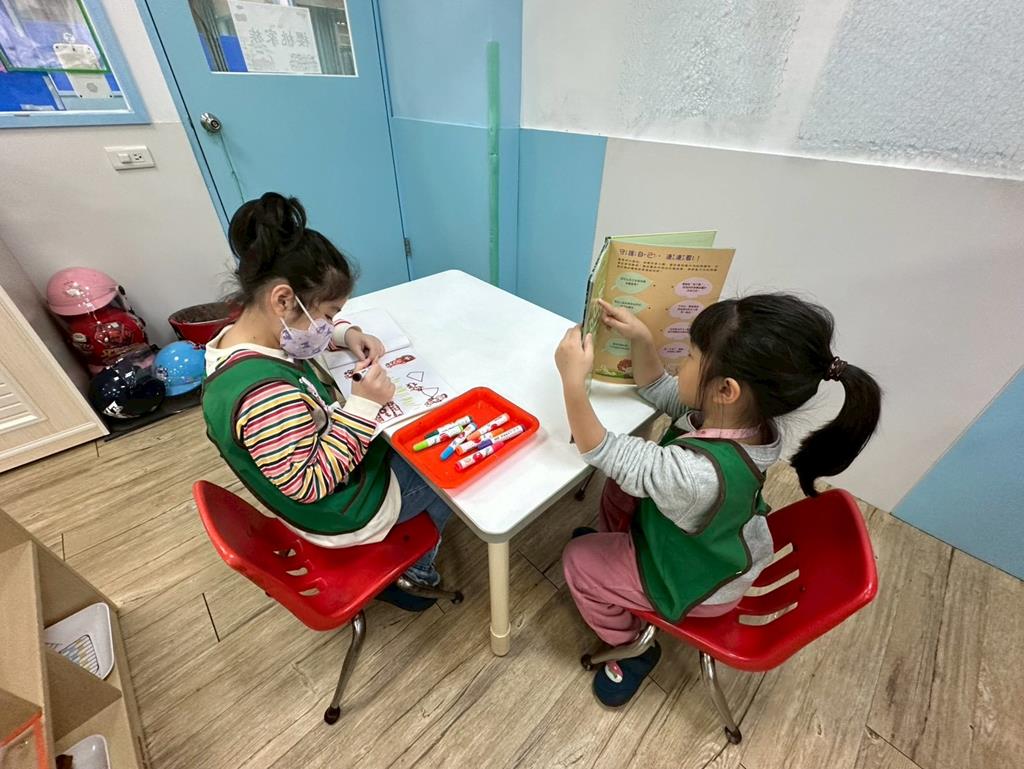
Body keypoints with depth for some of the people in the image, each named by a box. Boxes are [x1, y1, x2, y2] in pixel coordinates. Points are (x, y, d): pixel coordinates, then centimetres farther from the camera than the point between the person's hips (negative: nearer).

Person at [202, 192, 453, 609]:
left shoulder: (240, 336, -8)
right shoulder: (265, 393, -39)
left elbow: (312, 328, 10)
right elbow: (310, 485, -31)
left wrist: (347, 334, -8)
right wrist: (363, 405, -33)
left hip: (332, 464, 8)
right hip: (344, 512, -8)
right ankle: (414, 566, 35)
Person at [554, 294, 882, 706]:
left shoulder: (700, 473, -47)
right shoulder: (744, 413, -23)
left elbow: (604, 454, -35)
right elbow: (659, 391, -6)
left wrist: (574, 380, -38)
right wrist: (641, 339, -19)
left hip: (699, 583, -7)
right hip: (712, 543, 7)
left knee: (578, 560, 5)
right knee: (619, 491, 18)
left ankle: (632, 646, 30)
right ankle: (615, 554, 46)